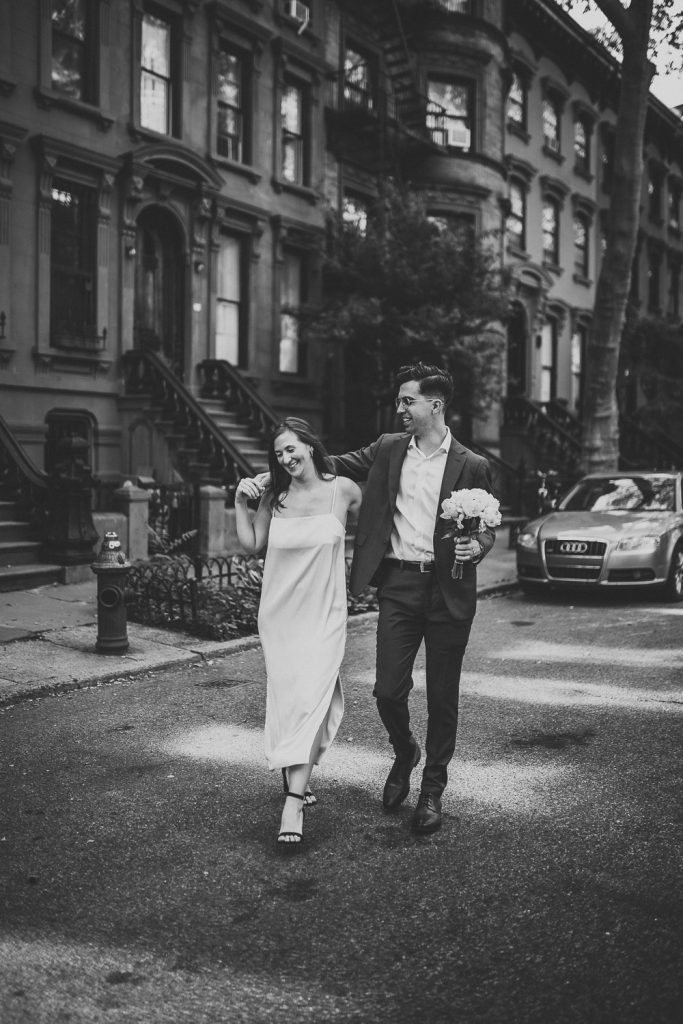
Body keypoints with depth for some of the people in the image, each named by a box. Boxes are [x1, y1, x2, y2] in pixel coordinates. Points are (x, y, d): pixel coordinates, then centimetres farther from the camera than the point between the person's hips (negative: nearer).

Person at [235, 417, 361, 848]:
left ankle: (294, 800, -11)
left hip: (324, 613, -2)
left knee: (310, 697, -10)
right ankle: (297, 776, 31)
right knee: (287, 695, 9)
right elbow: (251, 545, 4)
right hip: (280, 613, 3)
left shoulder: (343, 489, -3)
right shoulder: (273, 497, 1)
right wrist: (241, 502, -4)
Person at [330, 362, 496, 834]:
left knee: (442, 698, 6)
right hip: (398, 586, 2)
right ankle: (405, 753, 33)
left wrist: (477, 546, -16)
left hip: (447, 590, -2)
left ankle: (433, 789, 24)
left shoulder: (472, 466, 0)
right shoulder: (388, 449, 7)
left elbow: (488, 528, 6)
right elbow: (339, 465, 11)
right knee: (388, 691, 0)